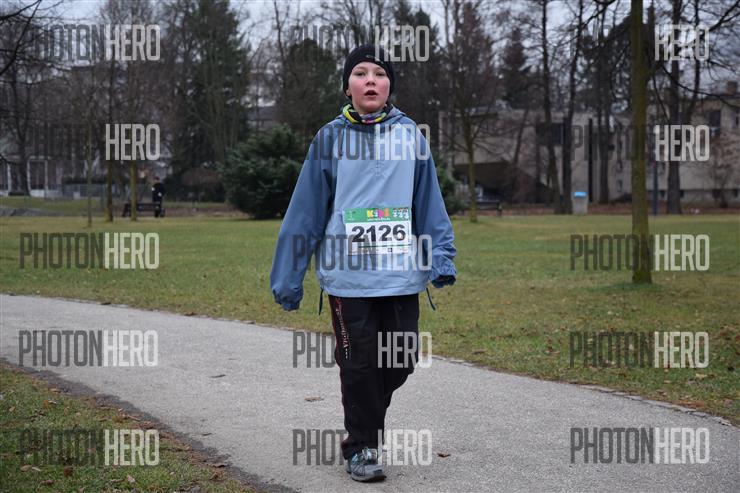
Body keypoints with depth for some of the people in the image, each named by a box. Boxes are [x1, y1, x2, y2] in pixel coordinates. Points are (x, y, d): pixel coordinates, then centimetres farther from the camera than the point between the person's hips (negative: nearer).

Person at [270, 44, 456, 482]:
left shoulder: (410, 135, 4)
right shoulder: (330, 138, 0)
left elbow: (429, 203, 6)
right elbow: (305, 212, 1)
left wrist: (442, 258, -3)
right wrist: (288, 278, 0)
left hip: (402, 274, 2)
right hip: (348, 277, -2)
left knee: (400, 362, 8)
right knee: (360, 365, 4)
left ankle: (366, 419, 34)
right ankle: (362, 448, 21)